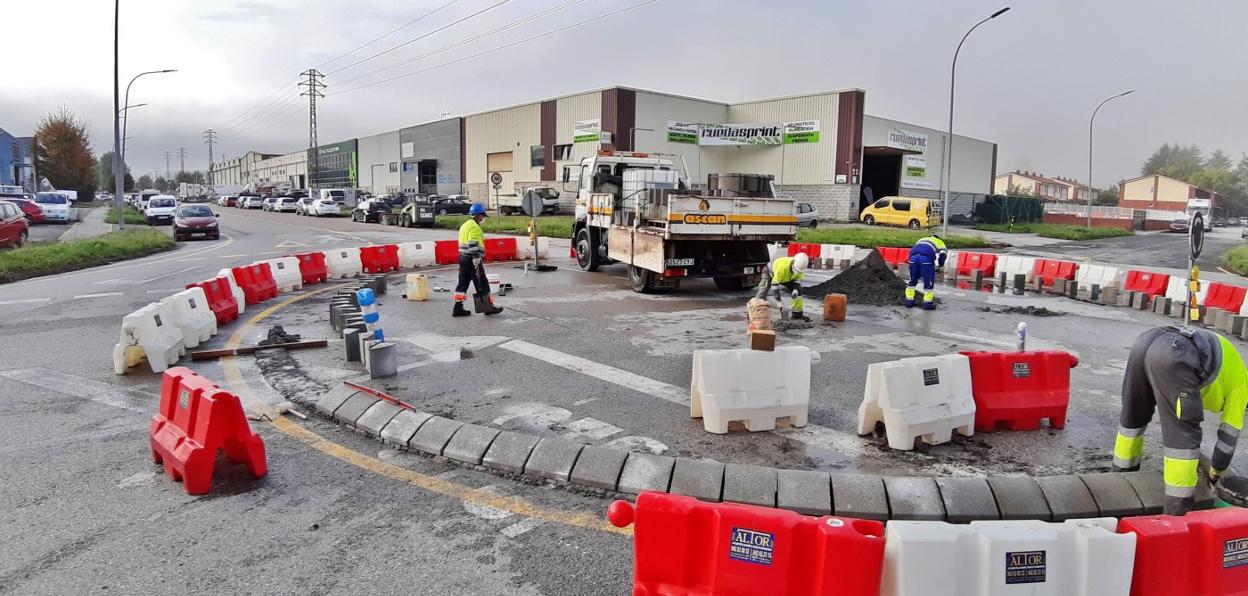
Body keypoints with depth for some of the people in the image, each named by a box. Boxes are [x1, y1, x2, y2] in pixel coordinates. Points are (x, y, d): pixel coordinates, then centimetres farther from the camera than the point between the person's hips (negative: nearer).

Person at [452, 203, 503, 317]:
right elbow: (473, 245, -23)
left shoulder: (465, 225, 18)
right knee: (482, 284, -1)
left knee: (463, 283, 9)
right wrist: (477, 262, -24)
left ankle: (458, 308, 10)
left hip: (463, 258, 10)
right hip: (471, 260, -10)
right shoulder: (474, 227, -14)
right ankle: (487, 307, 5)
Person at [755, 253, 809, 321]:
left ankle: (797, 313, 9)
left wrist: (795, 289, -27)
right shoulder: (782, 267, -45)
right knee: (763, 292, -22)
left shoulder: (800, 267, -26)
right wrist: (779, 299, -38)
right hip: (771, 273, -6)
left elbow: (798, 279, -8)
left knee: (798, 290, -1)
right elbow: (774, 283, -39)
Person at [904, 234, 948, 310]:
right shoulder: (940, 243, 30)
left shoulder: (921, 239, 42)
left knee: (913, 279, 19)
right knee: (929, 281, 9)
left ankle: (909, 301, 23)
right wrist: (940, 266, 24)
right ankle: (927, 303, 11)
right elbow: (943, 254, 9)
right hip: (927, 256, -4)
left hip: (913, 255, 4)